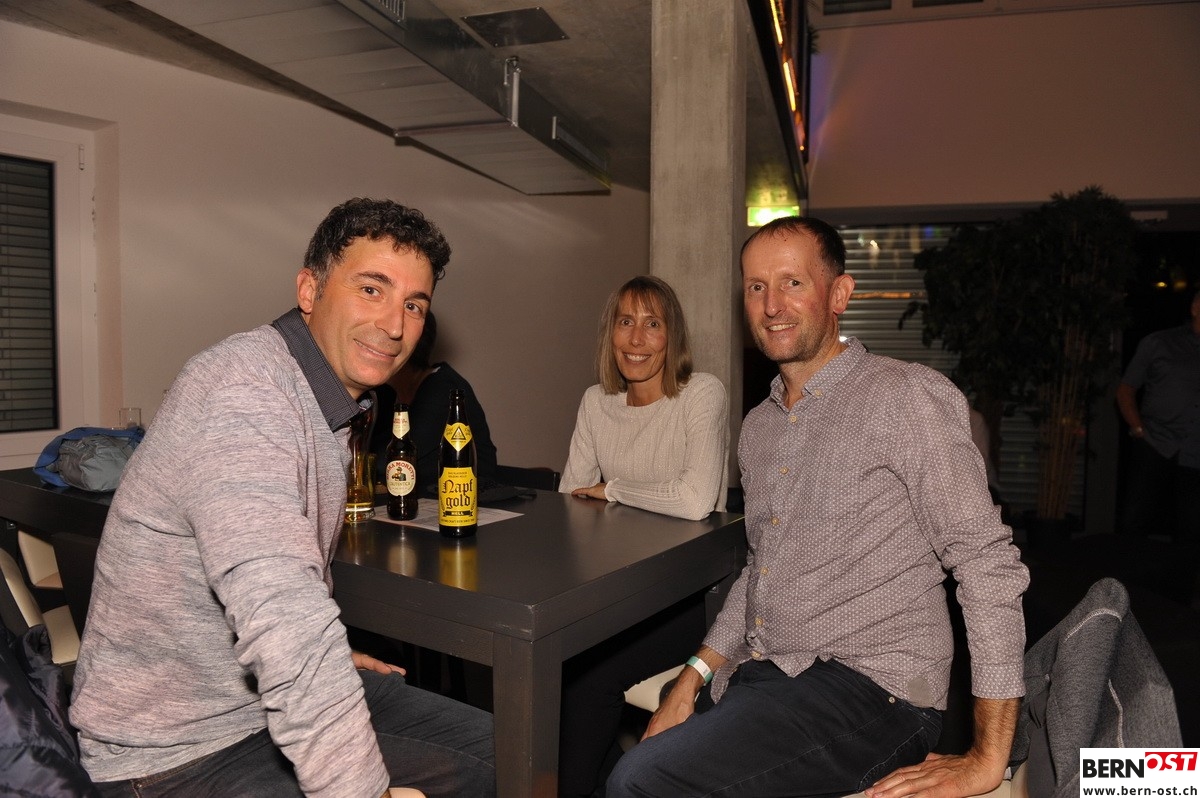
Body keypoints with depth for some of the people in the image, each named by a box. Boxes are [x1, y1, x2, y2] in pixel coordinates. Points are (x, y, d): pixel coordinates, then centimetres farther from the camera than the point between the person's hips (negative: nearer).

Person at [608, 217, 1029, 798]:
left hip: (873, 690, -6)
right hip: (762, 680, 7)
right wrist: (693, 679, 9)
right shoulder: (759, 427, 13)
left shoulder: (907, 396, -10)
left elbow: (988, 562, -13)